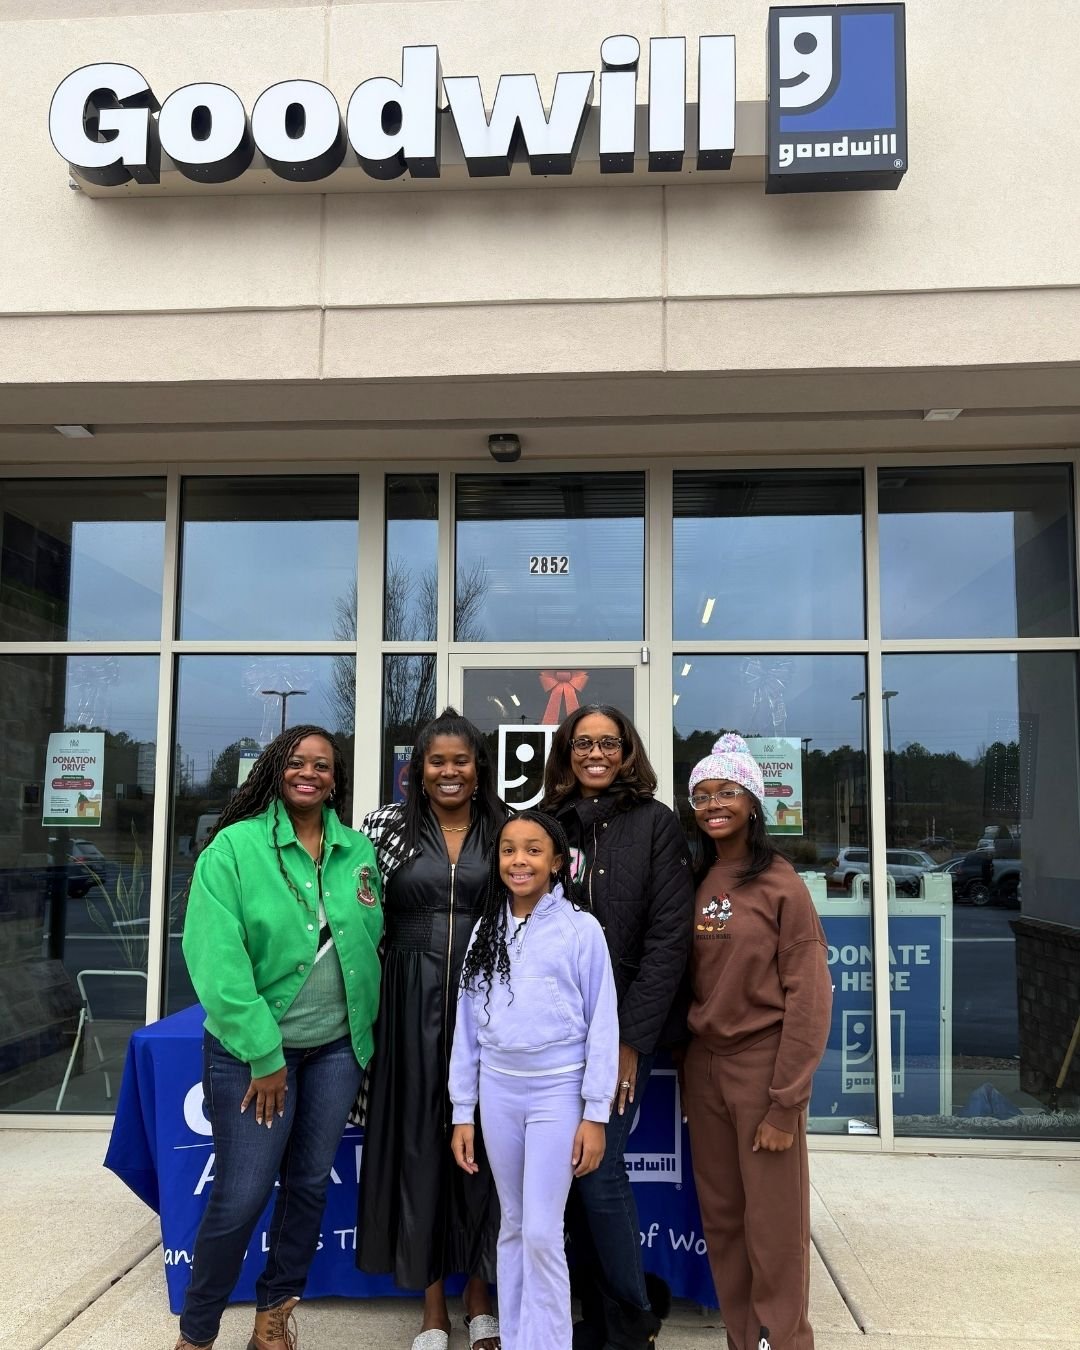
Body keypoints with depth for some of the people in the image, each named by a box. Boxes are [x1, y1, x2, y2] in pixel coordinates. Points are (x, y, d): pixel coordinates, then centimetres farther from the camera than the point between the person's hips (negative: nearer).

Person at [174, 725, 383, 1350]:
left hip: (337, 1046, 4)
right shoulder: (235, 846, -9)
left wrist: (366, 1033, 3)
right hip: (254, 1048, -4)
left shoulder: (359, 852, 3)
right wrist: (263, 1054, -16)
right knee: (241, 1197, 0)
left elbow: (371, 943, 9)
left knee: (310, 1183, 13)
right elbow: (217, 958, -14)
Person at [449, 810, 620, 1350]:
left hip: (558, 1091, -4)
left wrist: (596, 1114, -9)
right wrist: (462, 1112, 7)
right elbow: (468, 1026, 8)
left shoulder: (581, 930, -7)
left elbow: (603, 1025, -6)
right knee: (513, 1227, 14)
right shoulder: (486, 931, 5)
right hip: (498, 1091, 4)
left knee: (543, 1233, -3)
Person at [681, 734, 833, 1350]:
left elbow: (809, 997, -12)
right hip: (703, 1066, 5)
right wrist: (682, 1042, 5)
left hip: (762, 1065, -5)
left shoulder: (781, 884, -9)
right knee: (722, 1219, 14)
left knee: (774, 1227, 4)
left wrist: (786, 1101, -14)